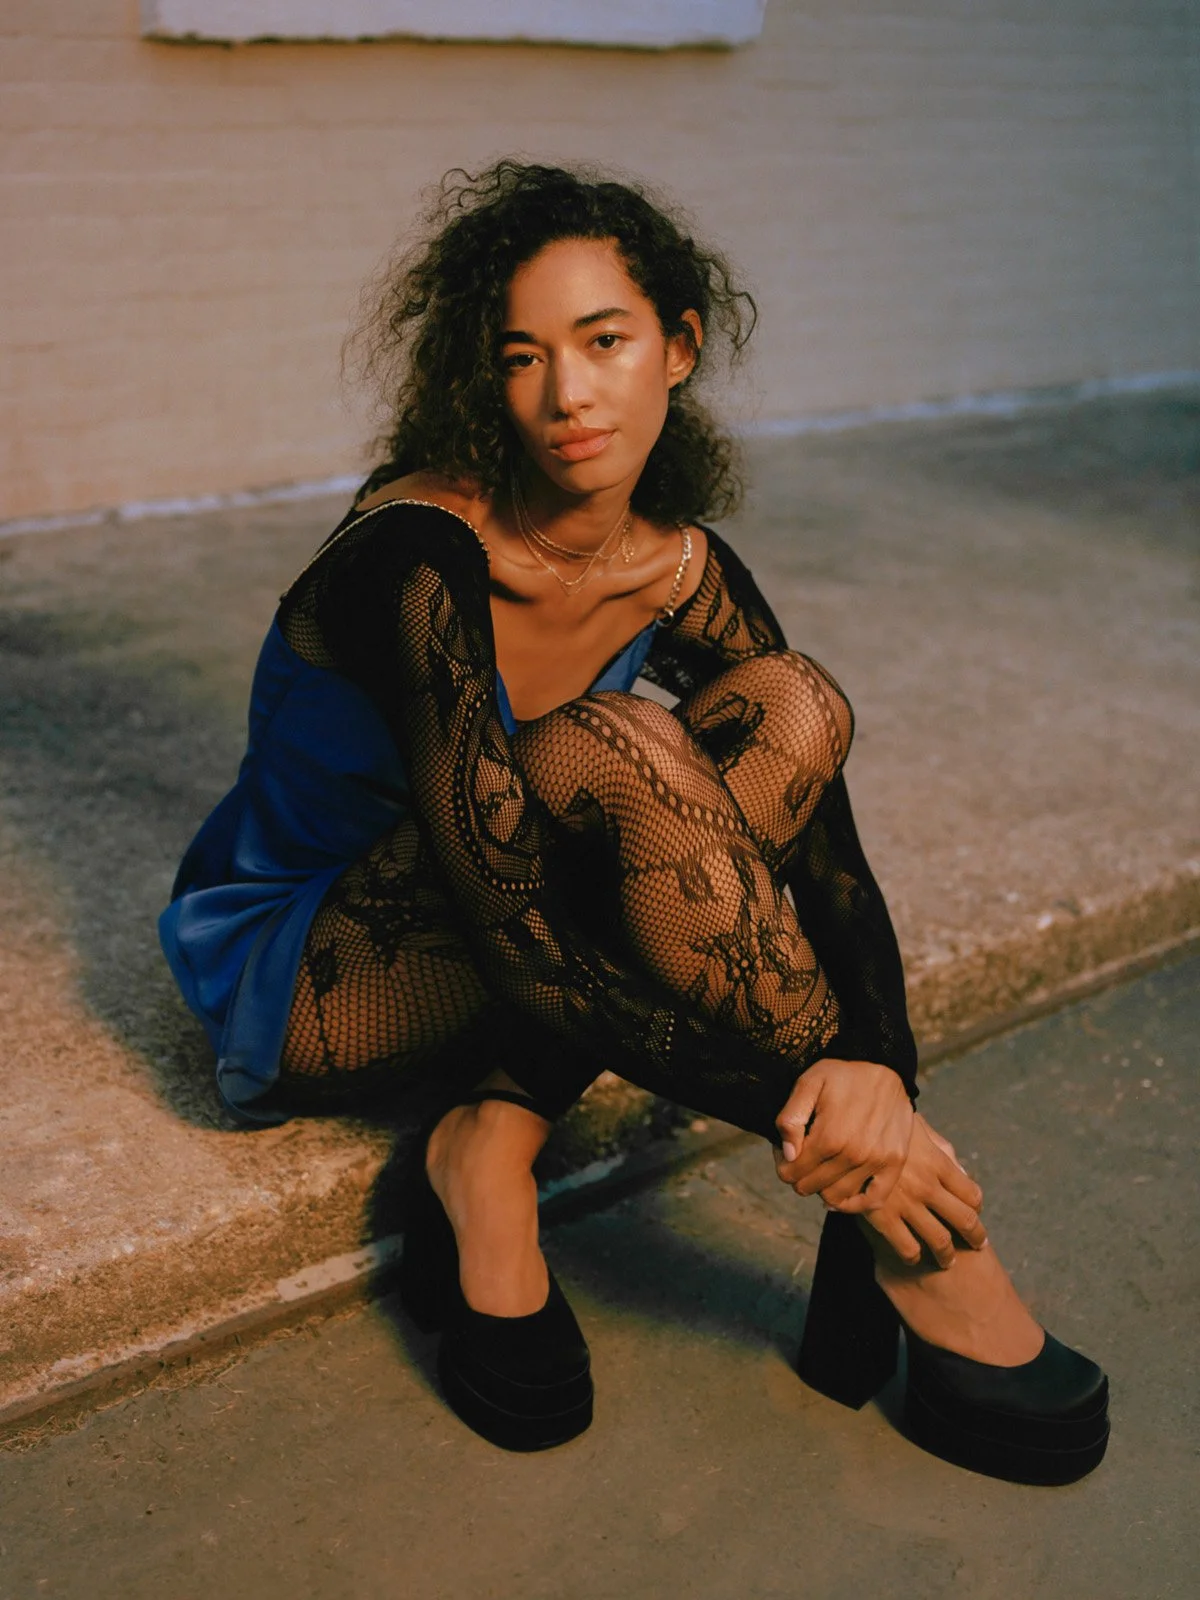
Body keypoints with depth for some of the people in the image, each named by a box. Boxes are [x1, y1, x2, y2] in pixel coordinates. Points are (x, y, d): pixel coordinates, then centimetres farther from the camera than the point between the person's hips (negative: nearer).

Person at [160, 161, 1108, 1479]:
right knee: (610, 750, -33)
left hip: (438, 967, 7)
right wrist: (795, 1118, -32)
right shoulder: (422, 565, -27)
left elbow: (826, 855, -11)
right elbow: (515, 935, -31)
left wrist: (874, 1058, -30)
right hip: (285, 982, -6)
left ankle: (494, 1139, -16)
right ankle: (907, 1248, -24)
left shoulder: (682, 573, -7)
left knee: (794, 708, -14)